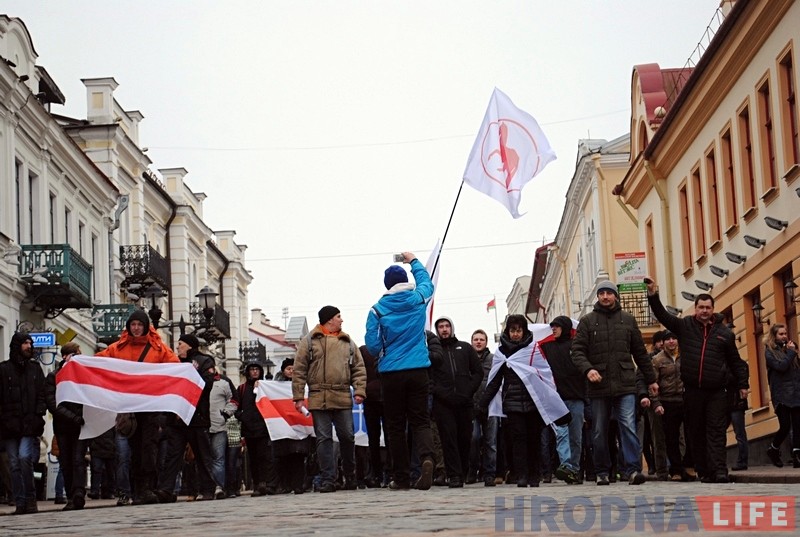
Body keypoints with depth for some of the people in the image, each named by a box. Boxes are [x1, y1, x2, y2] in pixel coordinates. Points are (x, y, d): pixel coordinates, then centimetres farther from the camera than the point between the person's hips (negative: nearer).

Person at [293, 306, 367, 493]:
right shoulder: (309, 341, 5)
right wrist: (298, 397, -4)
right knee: (324, 439, -2)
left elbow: (359, 369, 14)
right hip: (318, 398, -2)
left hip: (343, 398, 2)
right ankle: (328, 479, -1)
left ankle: (350, 477, 17)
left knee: (347, 437, 3)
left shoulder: (348, 342, 16)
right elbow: (299, 371, 2)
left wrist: (359, 391, 0)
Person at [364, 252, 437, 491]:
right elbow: (426, 280, 25)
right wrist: (414, 261, 39)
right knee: (420, 419, 3)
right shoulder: (418, 299, 2)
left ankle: (401, 477, 7)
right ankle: (427, 457, -25)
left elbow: (372, 345, -3)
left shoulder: (377, 309, -4)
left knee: (396, 425, 6)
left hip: (391, 373, -1)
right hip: (418, 371, 1)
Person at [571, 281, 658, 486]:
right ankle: (602, 472, 14)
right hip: (598, 385, 0)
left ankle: (633, 469, -15)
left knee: (629, 426, -11)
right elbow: (577, 350, 0)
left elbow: (640, 352, 16)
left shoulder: (627, 320, 12)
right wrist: (587, 369, -18)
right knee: (600, 432, 6)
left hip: (625, 385, 0)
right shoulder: (587, 321, 6)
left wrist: (651, 379, 17)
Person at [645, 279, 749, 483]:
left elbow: (735, 361, 14)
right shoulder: (685, 326, 8)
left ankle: (719, 470, -13)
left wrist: (743, 384, 12)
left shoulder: (724, 332, 8)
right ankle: (703, 471, 12)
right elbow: (662, 315, -2)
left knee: (716, 431, -7)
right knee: (695, 432, 5)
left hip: (717, 392, -1)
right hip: (692, 390, 1)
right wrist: (653, 296, -16)